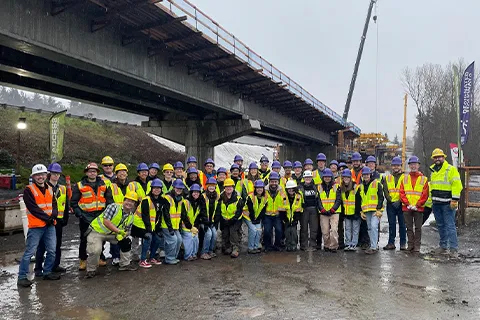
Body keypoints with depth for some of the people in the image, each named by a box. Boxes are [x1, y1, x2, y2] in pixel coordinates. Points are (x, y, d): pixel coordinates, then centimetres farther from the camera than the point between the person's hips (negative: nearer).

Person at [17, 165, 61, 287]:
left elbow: (54, 205, 9)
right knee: (29, 252, -3)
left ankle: (47, 272, 24)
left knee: (52, 251, 9)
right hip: (36, 226, -6)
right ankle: (22, 277, 7)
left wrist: (53, 216, -10)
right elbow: (33, 208, -13)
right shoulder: (29, 190, -6)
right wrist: (47, 218, -13)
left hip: (50, 225, 6)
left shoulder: (50, 189, 13)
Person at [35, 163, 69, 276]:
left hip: (58, 220, 5)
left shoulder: (63, 189, 12)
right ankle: (38, 268, 7)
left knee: (57, 245, 13)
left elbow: (66, 205, 15)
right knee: (42, 245, -2)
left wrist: (65, 219, 9)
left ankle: (55, 265, 25)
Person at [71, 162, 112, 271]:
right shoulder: (79, 185, 1)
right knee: (84, 239, 1)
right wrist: (78, 213, -8)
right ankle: (83, 260, 14)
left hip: (100, 216, 3)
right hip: (86, 217, -3)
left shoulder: (103, 184, 9)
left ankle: (100, 258, 24)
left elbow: (109, 199, 13)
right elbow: (73, 201, 2)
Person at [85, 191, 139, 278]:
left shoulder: (131, 217, 0)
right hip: (96, 231, -7)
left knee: (126, 242, 3)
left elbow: (127, 231, 5)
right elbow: (106, 222, -30)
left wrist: (121, 235, -18)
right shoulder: (114, 207, -22)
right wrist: (118, 231, -32)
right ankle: (91, 270, 2)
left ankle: (125, 265, 19)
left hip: (112, 234, 7)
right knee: (96, 250, -25)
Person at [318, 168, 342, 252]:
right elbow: (318, 200, 5)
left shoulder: (336, 187, 4)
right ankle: (326, 246, 19)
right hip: (323, 213, 2)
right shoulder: (319, 187, 10)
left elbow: (338, 200, -1)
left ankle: (333, 246, -3)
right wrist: (322, 210, -9)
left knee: (334, 230, -13)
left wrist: (332, 209, -12)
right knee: (325, 231, 3)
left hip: (334, 212, -2)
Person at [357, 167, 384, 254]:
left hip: (375, 210, -6)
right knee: (369, 228, 9)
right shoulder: (361, 186, 13)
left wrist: (379, 209, -14)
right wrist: (361, 211, 12)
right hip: (366, 210, 6)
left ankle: (373, 247, -12)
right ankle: (375, 246, 19)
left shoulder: (376, 183, -3)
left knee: (374, 226, -15)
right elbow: (359, 200, 19)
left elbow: (381, 197, -7)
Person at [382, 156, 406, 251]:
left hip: (401, 204, -2)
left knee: (402, 224, 3)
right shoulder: (387, 178, 12)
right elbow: (385, 191, 5)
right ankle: (391, 243, 11)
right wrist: (391, 201, -7)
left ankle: (403, 243, 11)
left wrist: (399, 201, -13)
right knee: (391, 224, 6)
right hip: (390, 204, 2)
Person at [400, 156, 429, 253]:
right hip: (407, 207, 2)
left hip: (419, 208, -2)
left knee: (418, 227, 3)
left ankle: (417, 246, 11)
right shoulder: (405, 178, 9)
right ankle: (410, 245, 16)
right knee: (409, 227, 7)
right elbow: (402, 193, 4)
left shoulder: (424, 179, 3)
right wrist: (407, 204, -8)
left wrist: (417, 205, -11)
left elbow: (425, 195, -2)